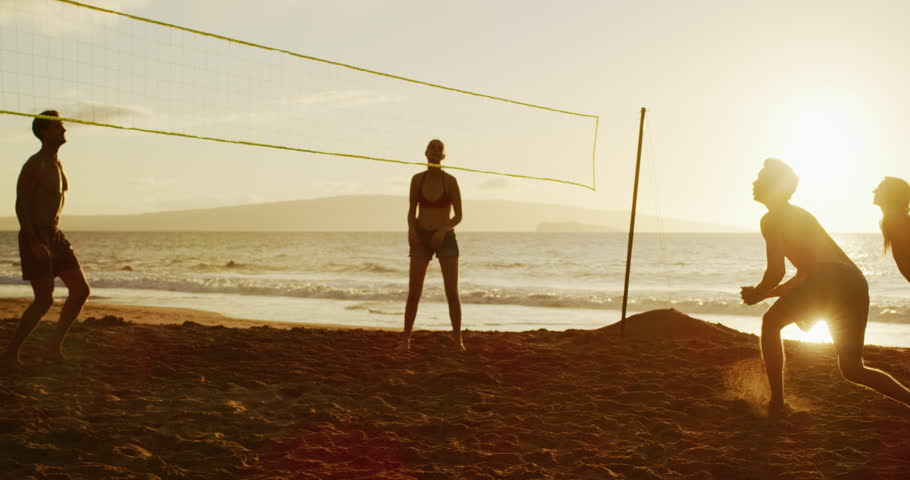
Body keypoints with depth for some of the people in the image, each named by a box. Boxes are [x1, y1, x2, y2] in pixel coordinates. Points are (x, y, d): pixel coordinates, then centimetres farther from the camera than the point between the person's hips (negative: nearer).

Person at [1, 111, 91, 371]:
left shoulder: (57, 164, 14)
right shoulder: (34, 164, -13)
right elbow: (21, 205, -18)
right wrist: (34, 243, -25)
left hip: (55, 236, 9)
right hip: (35, 238, -9)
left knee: (81, 290, 1)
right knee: (44, 300, -10)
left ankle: (54, 345, 10)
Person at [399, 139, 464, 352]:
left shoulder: (450, 181, -3)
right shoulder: (417, 179, 3)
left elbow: (458, 216, -2)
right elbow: (411, 212, 7)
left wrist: (444, 230, -20)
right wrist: (411, 230, -14)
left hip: (446, 238, -1)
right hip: (422, 239, 1)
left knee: (452, 292, -8)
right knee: (414, 292, -6)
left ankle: (458, 340, 5)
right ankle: (405, 340, 5)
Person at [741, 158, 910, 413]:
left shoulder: (772, 219, 5)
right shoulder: (799, 214, 34)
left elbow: (777, 270, -5)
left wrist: (757, 294, 13)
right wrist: (768, 293, 35)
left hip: (829, 278, -8)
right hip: (856, 283, 8)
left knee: (771, 322, 12)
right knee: (853, 370, 15)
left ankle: (776, 402, 6)